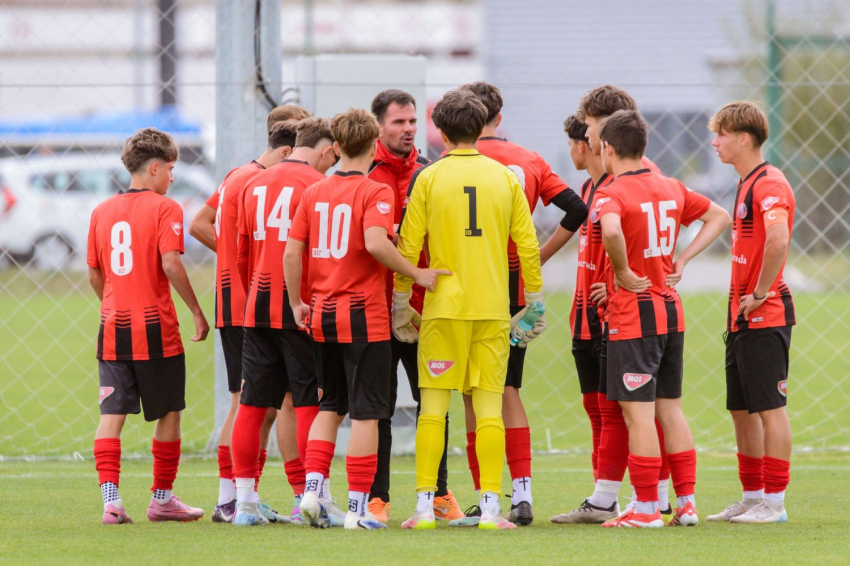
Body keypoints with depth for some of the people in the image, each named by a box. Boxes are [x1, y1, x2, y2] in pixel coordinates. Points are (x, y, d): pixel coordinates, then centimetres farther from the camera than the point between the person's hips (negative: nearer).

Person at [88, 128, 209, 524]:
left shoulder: (102, 211, 9)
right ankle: (162, 498, 17)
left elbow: (94, 274, 13)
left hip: (113, 328, 4)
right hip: (156, 328, -4)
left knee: (112, 414, 1)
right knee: (169, 414, 10)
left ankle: (110, 497, -11)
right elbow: (171, 264, -17)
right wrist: (196, 311, -9)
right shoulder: (164, 208, -7)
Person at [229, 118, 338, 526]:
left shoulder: (255, 184, 13)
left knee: (252, 403, 6)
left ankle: (244, 499, 6)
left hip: (257, 308, 6)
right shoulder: (316, 185, -7)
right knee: (307, 402, -2)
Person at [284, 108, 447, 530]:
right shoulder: (375, 192, -10)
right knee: (365, 412, 0)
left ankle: (312, 488, 6)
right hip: (363, 316, -5)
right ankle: (358, 507, -1)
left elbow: (292, 251, 3)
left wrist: (297, 303, 13)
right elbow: (375, 242, -25)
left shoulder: (313, 193, 6)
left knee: (330, 406, 19)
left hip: (321, 316, 5)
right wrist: (417, 274, -15)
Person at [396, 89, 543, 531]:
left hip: (443, 307, -2)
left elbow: (408, 247, -1)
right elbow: (527, 245, 5)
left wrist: (400, 302, 9)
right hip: (493, 308, 2)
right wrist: (534, 302, 13)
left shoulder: (428, 179, -1)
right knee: (489, 407, 3)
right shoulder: (505, 178, 5)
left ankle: (425, 506, 0)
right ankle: (490, 507, -1)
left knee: (433, 407, 3)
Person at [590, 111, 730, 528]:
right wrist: (681, 260, 13)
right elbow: (719, 217, 21)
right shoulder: (671, 188, 9)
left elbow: (611, 230, -37)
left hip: (632, 316, -7)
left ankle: (646, 508, -2)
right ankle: (686, 502, 14)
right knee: (670, 408, 14)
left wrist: (622, 272, -20)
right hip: (671, 310, 7)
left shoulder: (611, 193, -13)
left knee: (638, 413, -3)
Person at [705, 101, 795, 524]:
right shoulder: (747, 184, 16)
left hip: (765, 315, -10)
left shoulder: (769, 184, -16)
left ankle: (774, 503, -3)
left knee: (769, 408, -6)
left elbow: (778, 239, -31)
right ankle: (752, 498, 20)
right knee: (741, 409, 13)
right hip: (742, 316, 10)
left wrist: (760, 293, -23)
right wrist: (740, 299, 16)